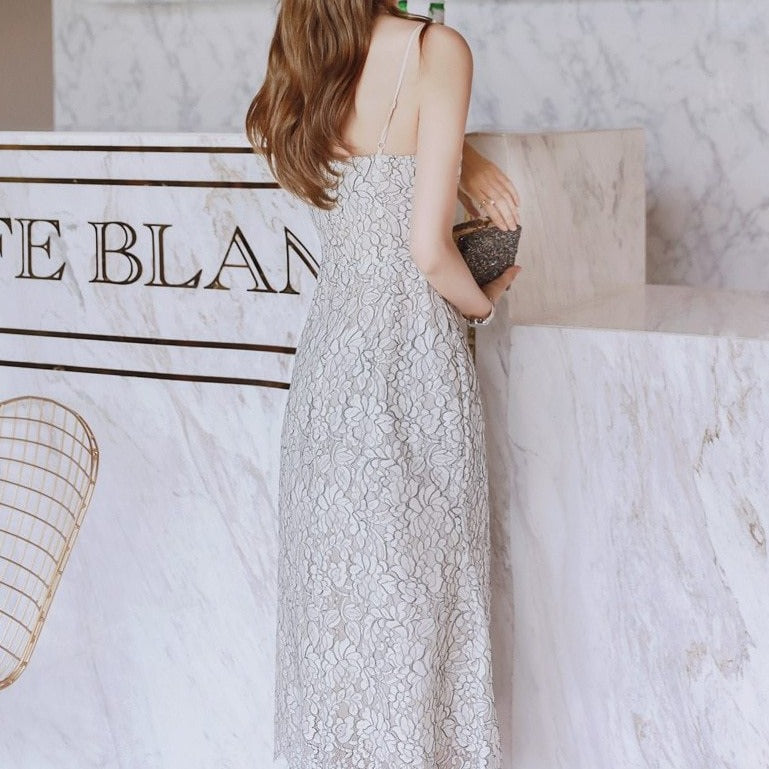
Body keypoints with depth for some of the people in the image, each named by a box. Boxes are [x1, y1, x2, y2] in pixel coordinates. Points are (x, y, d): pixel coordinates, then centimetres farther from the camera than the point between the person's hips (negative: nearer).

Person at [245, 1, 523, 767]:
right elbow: (428, 248, -15)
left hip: (328, 352, 6)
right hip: (414, 357, -6)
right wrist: (481, 301, 3)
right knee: (416, 599, 4)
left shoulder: (307, 66, 6)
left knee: (336, 590, 15)